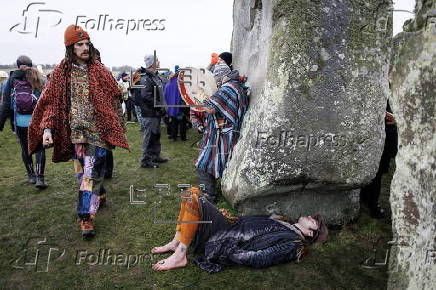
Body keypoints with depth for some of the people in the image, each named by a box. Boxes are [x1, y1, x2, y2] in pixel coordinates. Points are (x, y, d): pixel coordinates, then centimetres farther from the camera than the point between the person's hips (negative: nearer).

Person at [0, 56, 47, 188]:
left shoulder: (12, 81, 1)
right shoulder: (38, 79, 0)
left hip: (20, 122, 1)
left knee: (25, 149, 14)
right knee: (39, 148, 4)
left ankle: (31, 175, 23)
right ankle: (39, 178, -5)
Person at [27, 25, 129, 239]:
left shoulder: (99, 71, 3)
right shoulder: (61, 73, 3)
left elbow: (114, 96, 7)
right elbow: (51, 101, 1)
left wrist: (114, 126, 3)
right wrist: (47, 128, -12)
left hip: (96, 129, -2)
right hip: (74, 130, 2)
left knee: (91, 172, -6)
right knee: (81, 171, 12)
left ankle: (86, 217, -2)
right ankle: (99, 194, 38)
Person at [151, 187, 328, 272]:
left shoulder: (293, 244, -8)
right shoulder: (282, 221, 18)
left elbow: (260, 259, -18)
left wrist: (226, 250, -20)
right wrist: (229, 216, 9)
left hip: (223, 238, -9)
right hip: (232, 224, 9)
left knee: (194, 200, -25)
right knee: (193, 192, 0)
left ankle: (180, 256, -17)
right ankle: (176, 243, 2)